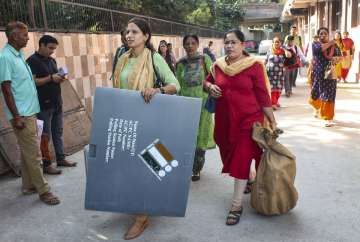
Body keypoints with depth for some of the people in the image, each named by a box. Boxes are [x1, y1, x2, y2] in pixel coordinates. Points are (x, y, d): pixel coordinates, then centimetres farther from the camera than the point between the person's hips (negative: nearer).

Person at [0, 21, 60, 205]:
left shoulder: (18, 55, 13)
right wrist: (16, 116, -19)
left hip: (29, 112, 9)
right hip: (21, 115, -9)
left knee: (27, 152, 15)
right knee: (34, 154, -4)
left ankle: (28, 185, 26)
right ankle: (43, 190, 4)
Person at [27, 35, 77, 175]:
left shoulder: (52, 61, 14)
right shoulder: (32, 61, -10)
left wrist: (60, 78, 0)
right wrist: (50, 78, -22)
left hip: (56, 103, 8)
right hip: (43, 105, -8)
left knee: (58, 132, 14)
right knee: (45, 136, 0)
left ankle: (61, 159, 24)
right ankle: (46, 165, 8)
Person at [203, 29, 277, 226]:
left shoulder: (254, 65, -8)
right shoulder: (218, 65, 4)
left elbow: (263, 96, -7)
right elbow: (206, 81, 21)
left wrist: (272, 121, -7)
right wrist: (210, 87, -3)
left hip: (248, 119, -5)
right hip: (225, 120, 5)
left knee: (242, 159, -5)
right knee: (232, 156, 17)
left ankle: (237, 205, 4)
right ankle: (249, 181, 46)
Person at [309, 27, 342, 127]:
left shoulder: (334, 45, 5)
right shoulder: (315, 44, 1)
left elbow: (340, 56, 4)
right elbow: (320, 48, -21)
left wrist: (336, 58, -18)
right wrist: (331, 43, -12)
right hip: (318, 74, 1)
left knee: (328, 96, -6)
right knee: (315, 94, 12)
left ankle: (328, 118, 2)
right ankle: (317, 108, 46)